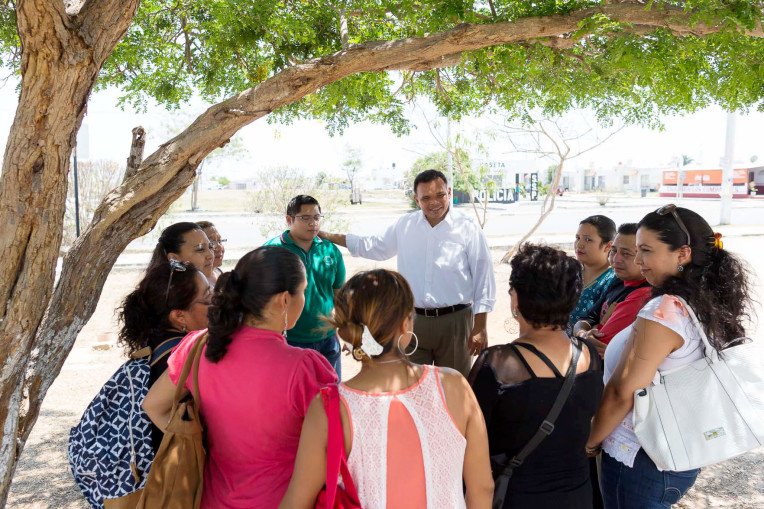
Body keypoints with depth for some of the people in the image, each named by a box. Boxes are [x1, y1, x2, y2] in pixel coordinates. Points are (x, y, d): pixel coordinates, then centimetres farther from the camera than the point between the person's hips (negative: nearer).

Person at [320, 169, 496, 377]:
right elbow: (372, 247, 18)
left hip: (454, 321, -3)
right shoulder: (404, 226, 4)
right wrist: (327, 236, 15)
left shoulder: (468, 229, -7)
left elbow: (484, 281, -4)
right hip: (413, 321, 3)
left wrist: (480, 328, -5)